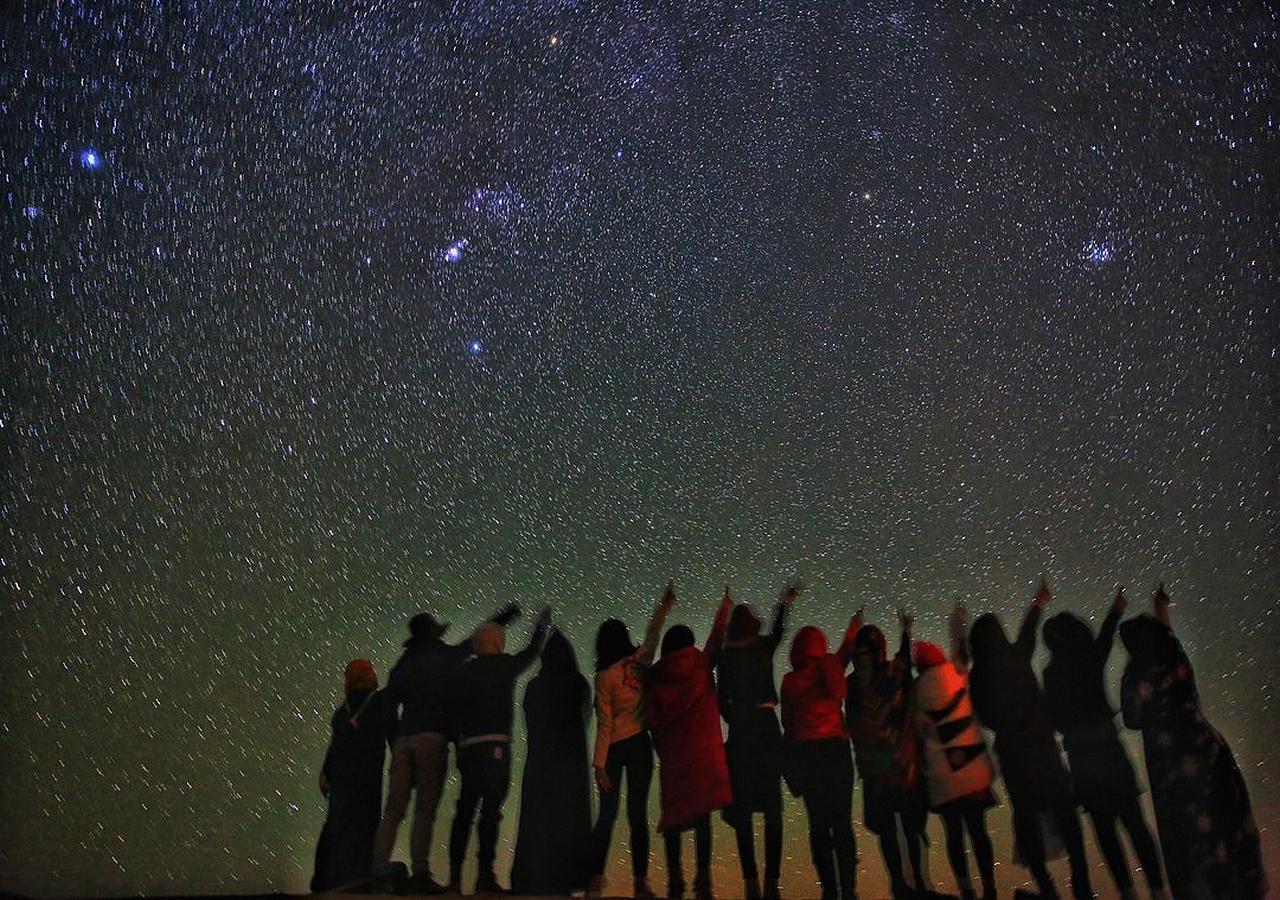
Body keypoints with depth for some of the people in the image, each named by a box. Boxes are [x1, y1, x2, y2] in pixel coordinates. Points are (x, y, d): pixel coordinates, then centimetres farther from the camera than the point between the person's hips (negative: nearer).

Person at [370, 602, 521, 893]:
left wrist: (393, 743, 17)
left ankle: (381, 873, -2)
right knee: (425, 810, -5)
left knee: (393, 811, 4)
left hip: (403, 740, 4)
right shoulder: (447, 656, 5)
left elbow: (389, 702, 14)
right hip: (432, 739, -4)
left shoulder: (401, 666, 16)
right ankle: (420, 874, -9)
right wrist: (503, 617, 30)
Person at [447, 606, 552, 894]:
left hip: (468, 747, 6)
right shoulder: (503, 665, 1)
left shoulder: (464, 670, 14)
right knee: (490, 808, -10)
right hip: (494, 746, -6)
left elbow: (456, 711, 14)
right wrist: (541, 625, 35)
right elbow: (530, 653, 19)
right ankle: (485, 874, -15)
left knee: (465, 809, 10)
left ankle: (455, 876, 10)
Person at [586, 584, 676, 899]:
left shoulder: (604, 677, -9)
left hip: (614, 749, -2)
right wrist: (664, 607, 27)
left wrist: (599, 763, -9)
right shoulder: (640, 661, -2)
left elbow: (605, 724, -11)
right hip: (640, 745, 2)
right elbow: (653, 633, 15)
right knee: (638, 814, 4)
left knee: (607, 815, 4)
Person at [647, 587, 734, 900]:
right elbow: (717, 637, 16)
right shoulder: (701, 665, 2)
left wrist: (662, 749, 13)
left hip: (671, 752, 2)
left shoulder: (656, 676, 4)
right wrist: (725, 605, 30)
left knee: (674, 814, 9)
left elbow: (651, 718, 2)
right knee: (702, 813, -2)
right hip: (703, 750, -1)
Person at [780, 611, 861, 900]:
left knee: (818, 824, 4)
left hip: (805, 752, 0)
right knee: (842, 822, 2)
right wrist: (855, 624, 35)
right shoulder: (832, 668, 0)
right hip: (836, 747, 0)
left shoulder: (790, 680, 3)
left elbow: (788, 723, 5)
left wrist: (791, 766, 10)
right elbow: (846, 648, 17)